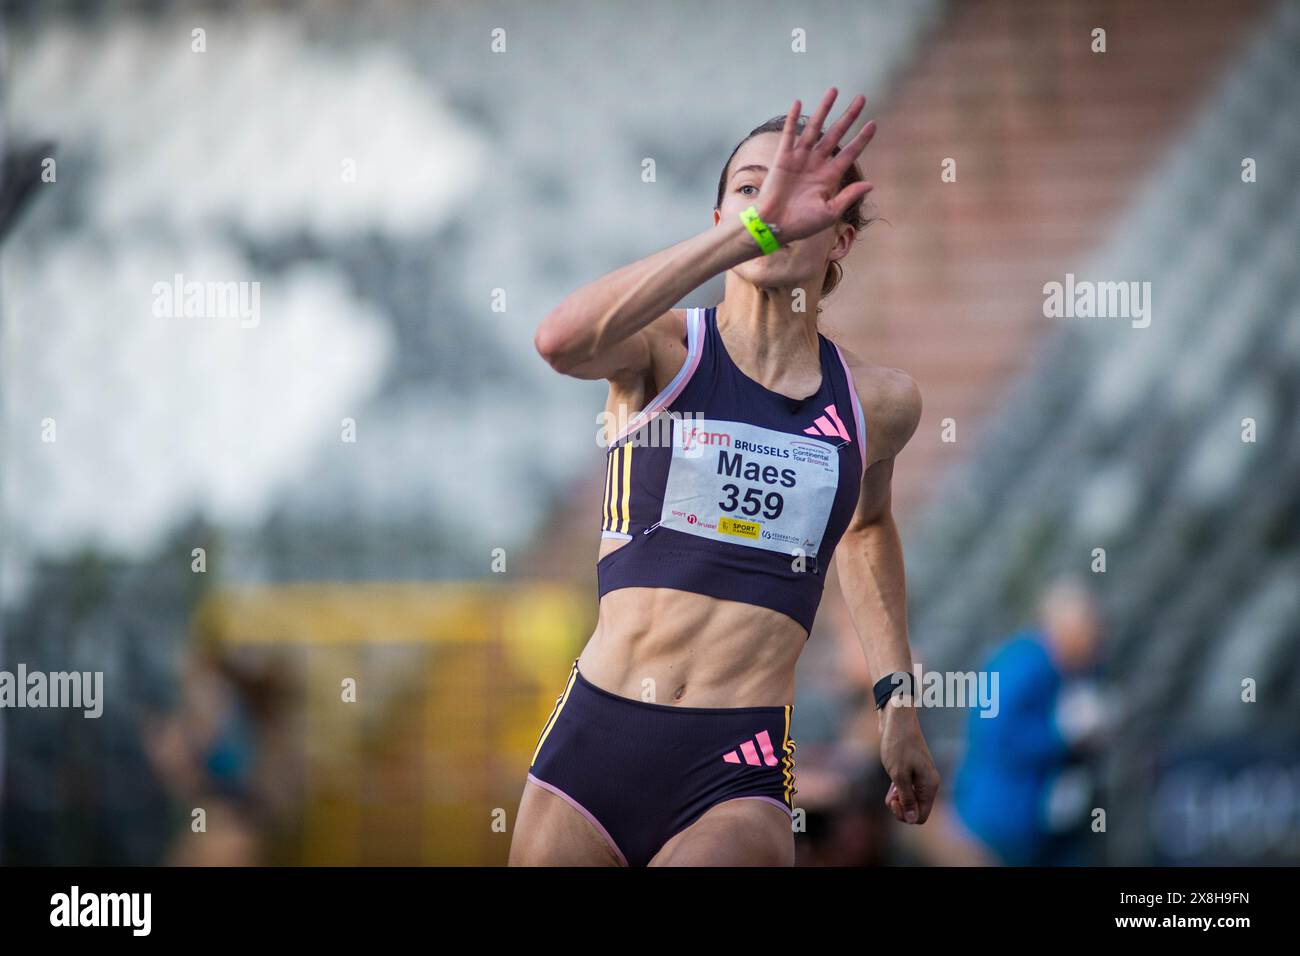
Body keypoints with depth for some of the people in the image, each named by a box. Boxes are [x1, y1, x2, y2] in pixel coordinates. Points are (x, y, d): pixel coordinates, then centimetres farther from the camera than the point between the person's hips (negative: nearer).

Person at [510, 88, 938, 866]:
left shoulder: (878, 404, 8)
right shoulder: (664, 350, 0)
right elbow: (562, 340, -26)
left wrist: (899, 701, 31)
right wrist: (755, 225, -30)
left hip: (739, 772, 0)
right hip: (594, 742, 0)